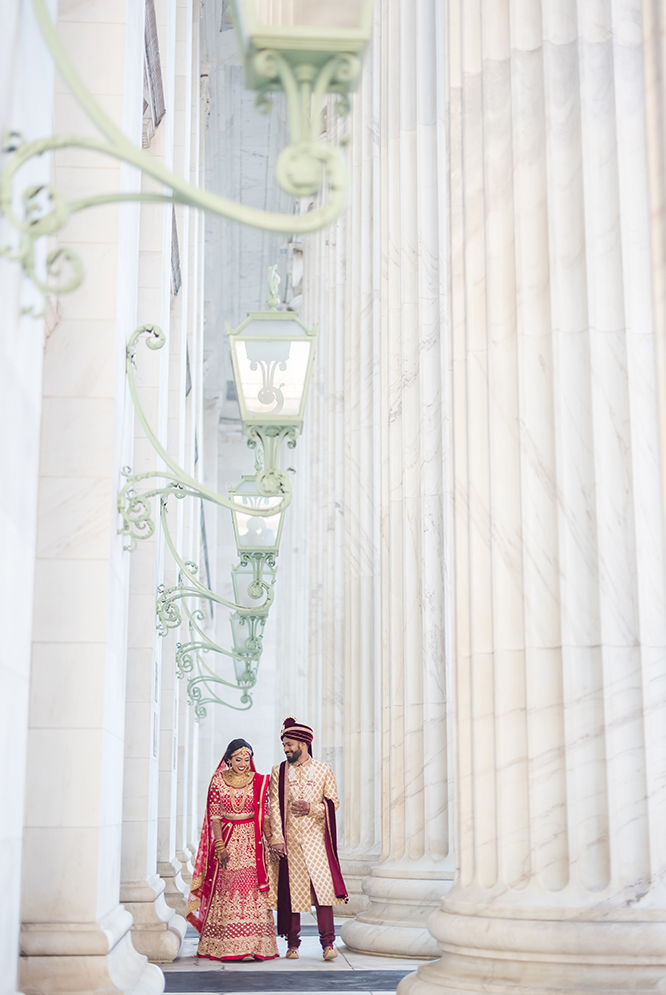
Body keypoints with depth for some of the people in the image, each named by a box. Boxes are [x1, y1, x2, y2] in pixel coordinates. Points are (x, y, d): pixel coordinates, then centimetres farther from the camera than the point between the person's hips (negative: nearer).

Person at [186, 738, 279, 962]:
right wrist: (220, 847, -7)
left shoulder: (259, 782, 3)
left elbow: (264, 815, 4)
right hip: (227, 839, 0)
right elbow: (214, 816, 0)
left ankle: (255, 946, -3)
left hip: (252, 842, 0)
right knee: (226, 889, -1)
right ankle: (227, 948, 6)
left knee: (253, 890, -5)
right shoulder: (218, 781, 2)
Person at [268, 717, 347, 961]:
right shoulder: (278, 772, 8)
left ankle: (328, 942, -7)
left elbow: (333, 802, 7)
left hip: (316, 838, -1)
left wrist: (311, 808, -11)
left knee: (322, 886, -9)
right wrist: (277, 837, -8)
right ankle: (293, 943, 11)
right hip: (289, 840, 1)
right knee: (291, 889, 1)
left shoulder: (324, 770, 7)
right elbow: (275, 806, 2)